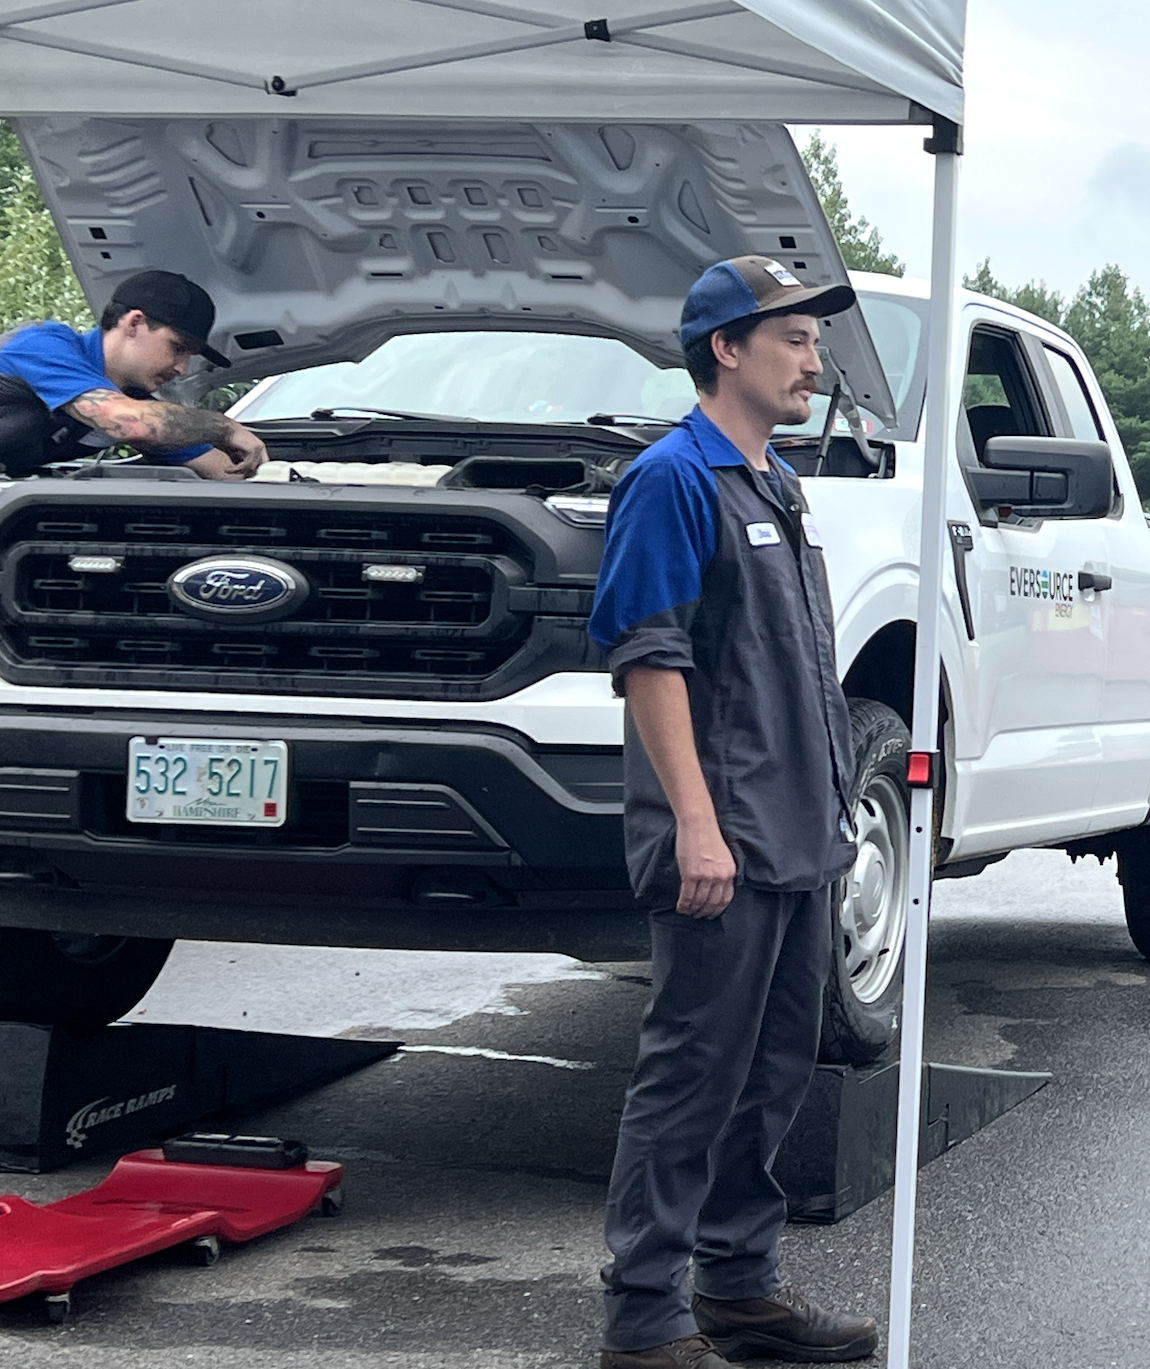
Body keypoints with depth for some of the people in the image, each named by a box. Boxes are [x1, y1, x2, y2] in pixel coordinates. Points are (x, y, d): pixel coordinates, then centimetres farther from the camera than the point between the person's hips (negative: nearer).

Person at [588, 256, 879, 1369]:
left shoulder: (777, 485, 18)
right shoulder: (674, 480, -10)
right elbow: (650, 657, -17)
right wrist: (696, 823, -23)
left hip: (800, 840, 9)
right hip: (725, 843, -9)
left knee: (773, 1074, 14)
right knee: (694, 1077, -6)